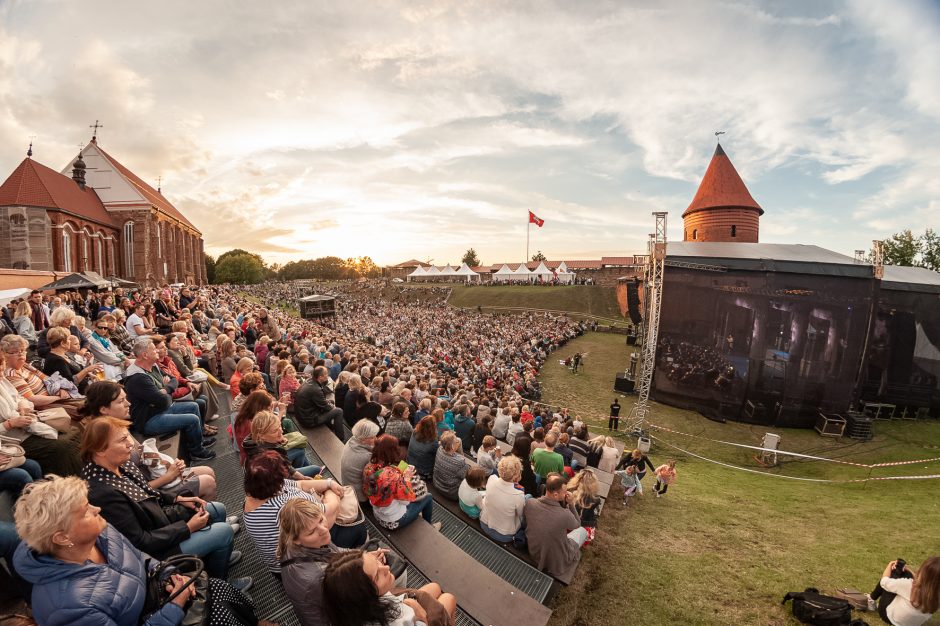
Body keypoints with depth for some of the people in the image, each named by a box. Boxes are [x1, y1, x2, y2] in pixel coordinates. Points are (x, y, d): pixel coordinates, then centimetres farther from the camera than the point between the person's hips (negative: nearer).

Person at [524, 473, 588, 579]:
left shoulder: (529, 503, -22)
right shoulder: (565, 515, -34)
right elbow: (577, 524, -10)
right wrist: (571, 504, -14)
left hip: (534, 554, 4)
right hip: (557, 563, -3)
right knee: (582, 530, 19)